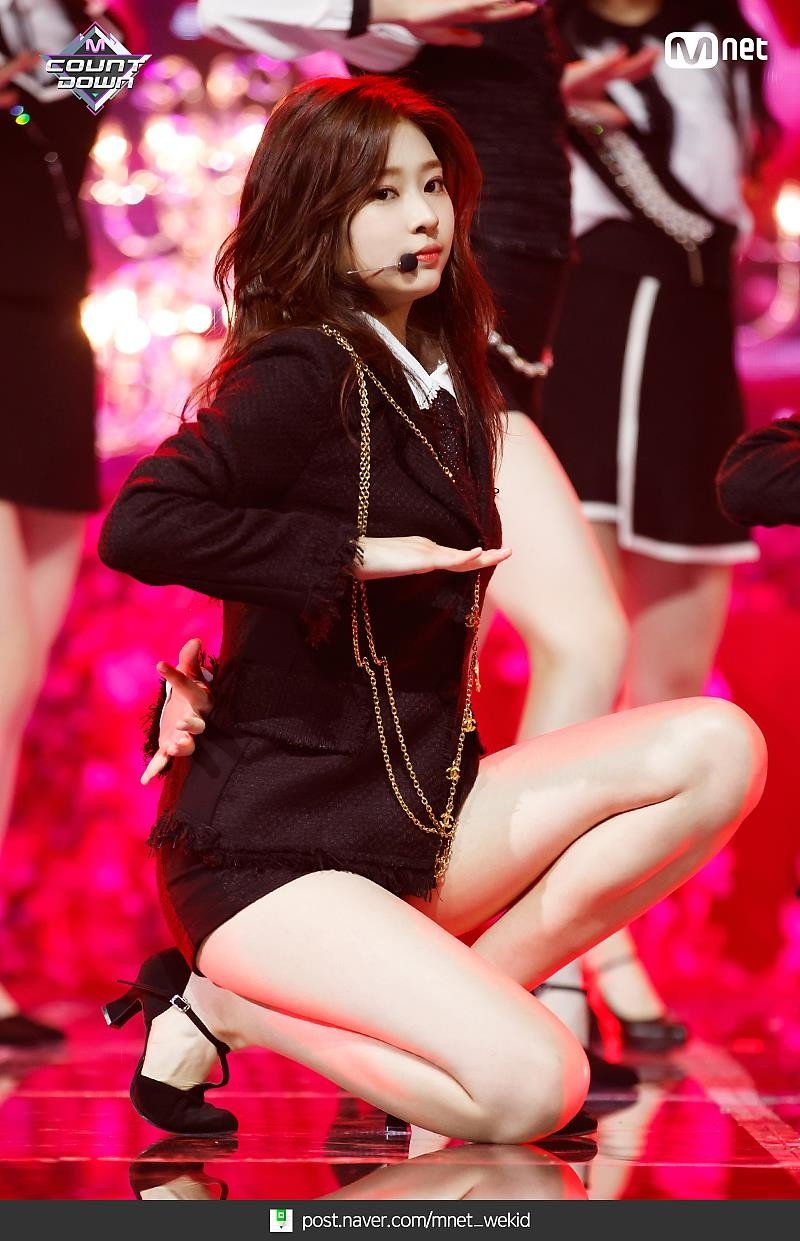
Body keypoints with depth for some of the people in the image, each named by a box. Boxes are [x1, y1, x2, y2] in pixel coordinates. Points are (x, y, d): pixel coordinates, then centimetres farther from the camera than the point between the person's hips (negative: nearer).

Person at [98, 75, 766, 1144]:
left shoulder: (443, 379, 13)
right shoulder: (306, 374, -11)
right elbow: (136, 526, -25)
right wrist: (356, 552, -20)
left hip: (416, 819, 8)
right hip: (271, 844, -8)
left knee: (717, 747, -9)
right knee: (531, 1087, -26)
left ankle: (450, 1001, -9)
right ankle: (227, 1005, -3)